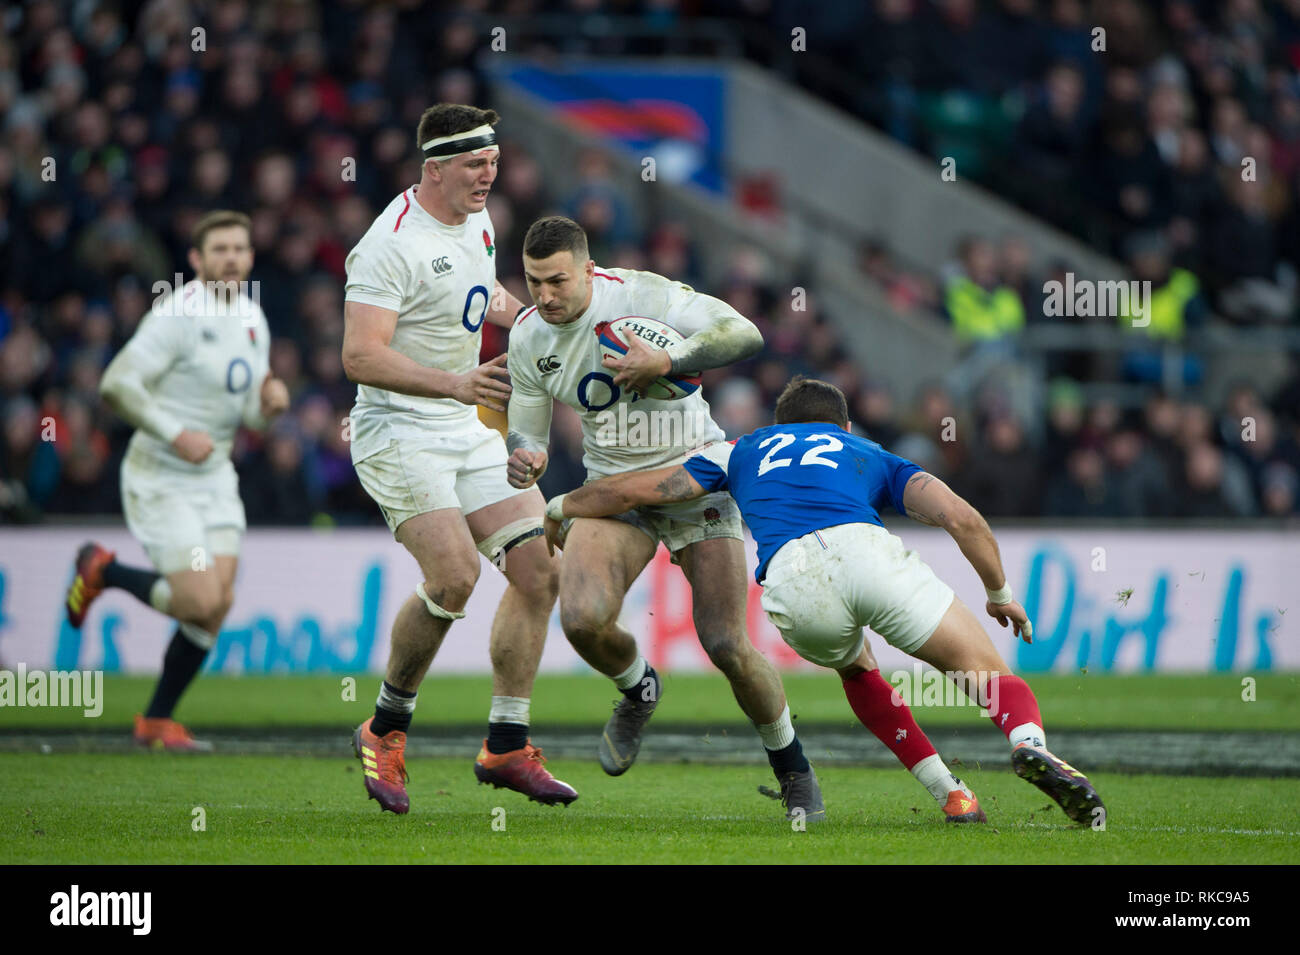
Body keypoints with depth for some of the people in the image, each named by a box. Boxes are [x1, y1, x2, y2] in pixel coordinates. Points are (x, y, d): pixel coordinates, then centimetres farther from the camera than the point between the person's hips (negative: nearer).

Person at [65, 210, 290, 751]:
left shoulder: (252, 318, 9)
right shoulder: (179, 314, -16)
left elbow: (250, 417, 16)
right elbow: (116, 384, -20)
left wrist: (269, 401, -7)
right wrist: (175, 434, -25)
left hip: (214, 476, 7)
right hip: (160, 479, -7)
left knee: (219, 604, -2)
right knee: (201, 601, -15)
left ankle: (158, 721, 13)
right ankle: (101, 571, 11)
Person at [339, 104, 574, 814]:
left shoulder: (477, 221, 9)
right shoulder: (393, 244, -19)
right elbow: (361, 356, -26)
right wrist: (454, 383, -34)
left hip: (468, 429, 9)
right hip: (398, 430, -8)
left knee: (538, 568, -1)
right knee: (453, 575, -23)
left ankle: (506, 746, 7)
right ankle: (385, 729, -3)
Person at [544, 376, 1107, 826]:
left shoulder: (745, 451, 39)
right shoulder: (873, 456, 36)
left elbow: (638, 489, 36)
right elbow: (962, 519, 19)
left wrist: (560, 508, 52)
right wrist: (999, 594, 33)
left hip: (790, 580, 1)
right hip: (865, 548, -1)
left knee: (855, 667, 34)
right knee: (986, 672, 6)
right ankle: (1029, 742, -30)